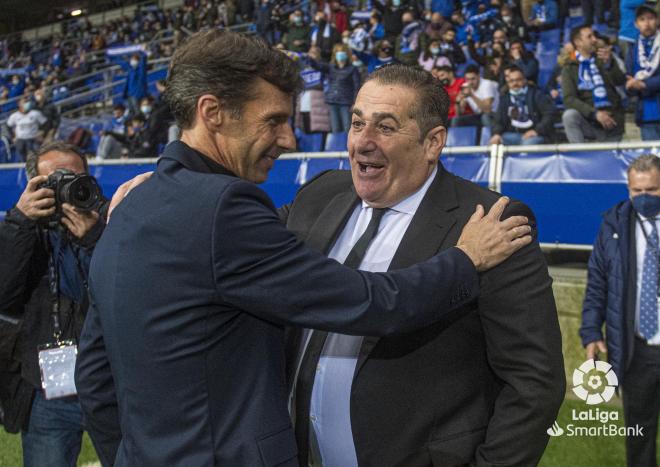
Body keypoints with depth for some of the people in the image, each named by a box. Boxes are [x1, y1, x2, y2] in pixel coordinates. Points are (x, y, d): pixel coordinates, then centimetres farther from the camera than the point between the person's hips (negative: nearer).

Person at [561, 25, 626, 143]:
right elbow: (569, 99, -11)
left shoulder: (603, 60, 10)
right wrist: (595, 113, -24)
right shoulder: (569, 69, 2)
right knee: (569, 115, -31)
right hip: (589, 122, -3)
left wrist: (609, 63, -25)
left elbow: (621, 81, -5)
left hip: (612, 122, 3)